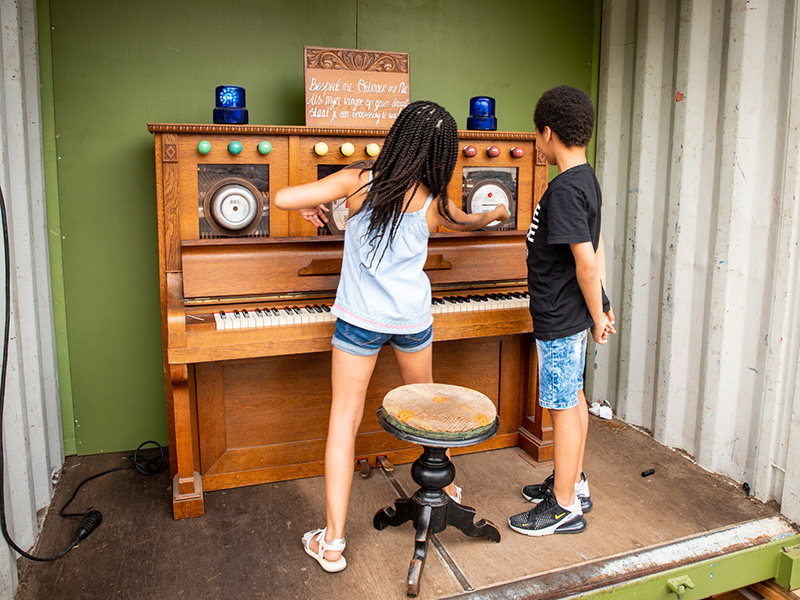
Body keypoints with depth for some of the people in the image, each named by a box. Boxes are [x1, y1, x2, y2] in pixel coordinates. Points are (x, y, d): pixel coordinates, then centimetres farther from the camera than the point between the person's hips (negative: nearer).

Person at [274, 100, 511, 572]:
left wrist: (310, 207, 7)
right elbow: (468, 223, 18)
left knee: (344, 421, 4)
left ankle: (332, 542, 7)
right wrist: (497, 213, 41)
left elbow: (283, 198, -17)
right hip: (413, 319, 2)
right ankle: (445, 487, 45)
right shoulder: (433, 202, -5)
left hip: (360, 320, -2)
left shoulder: (358, 182, -11)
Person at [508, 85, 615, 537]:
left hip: (562, 318, -10)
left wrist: (597, 315, -13)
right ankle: (575, 484, 35)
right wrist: (602, 306, 13)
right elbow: (598, 246, 12)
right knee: (573, 398, 19)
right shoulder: (586, 179, 9)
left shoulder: (565, 189, -22)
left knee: (564, 407, 1)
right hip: (571, 313, 10)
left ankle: (564, 508, 15)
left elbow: (586, 261, -24)